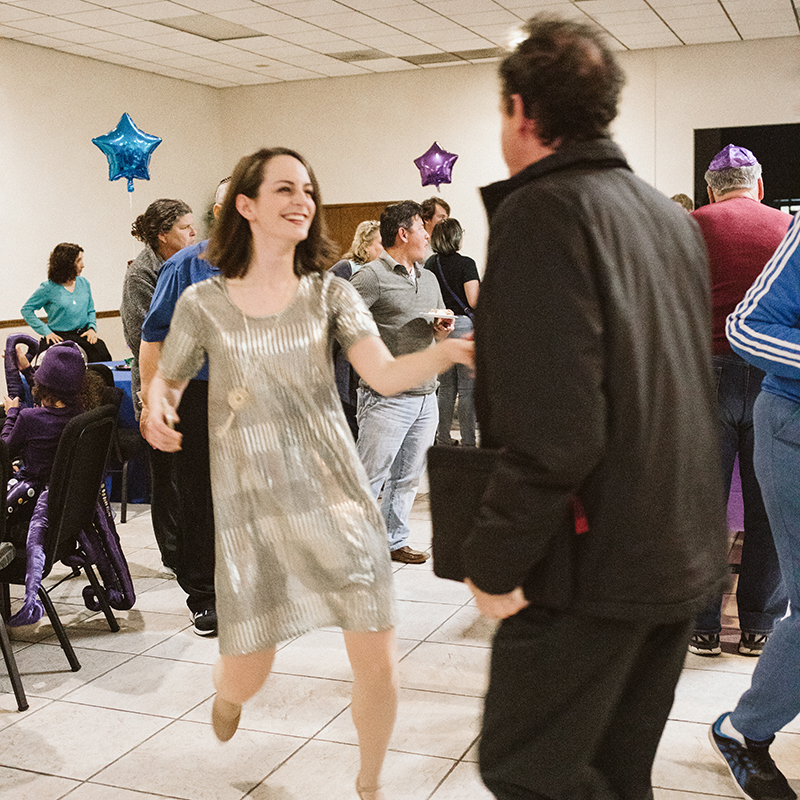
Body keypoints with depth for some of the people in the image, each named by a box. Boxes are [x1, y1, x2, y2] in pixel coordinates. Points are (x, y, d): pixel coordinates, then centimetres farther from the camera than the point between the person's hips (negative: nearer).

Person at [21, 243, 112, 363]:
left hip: (83, 335, 4)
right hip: (59, 338, -4)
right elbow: (26, 309, 2)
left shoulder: (84, 283, 11)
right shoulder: (49, 288, -5)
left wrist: (92, 328, 1)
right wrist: (46, 331, -6)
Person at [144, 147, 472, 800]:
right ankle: (227, 690, 48)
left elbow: (386, 374, -12)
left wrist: (448, 351, -32)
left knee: (379, 665, -1)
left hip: (336, 494, 1)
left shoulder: (330, 293, 1)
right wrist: (158, 409, -11)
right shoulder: (203, 303, -1)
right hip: (252, 507, -1)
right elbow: (168, 378, 13)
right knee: (247, 676, 7)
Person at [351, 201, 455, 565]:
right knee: (369, 478, -5)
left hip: (426, 398, 8)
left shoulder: (429, 279, 19)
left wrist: (443, 329, 4)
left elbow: (440, 334, 26)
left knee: (408, 478, 13)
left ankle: (394, 541, 26)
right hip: (387, 398, -7)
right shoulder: (372, 275, -8)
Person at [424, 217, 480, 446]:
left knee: (446, 387, 13)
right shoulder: (466, 264, -12)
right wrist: (482, 287, 3)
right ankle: (468, 441, 2)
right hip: (464, 326, -6)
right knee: (467, 388, 0)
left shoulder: (430, 264, 5)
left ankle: (442, 438, 17)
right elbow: (473, 301, -16)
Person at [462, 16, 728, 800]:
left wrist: (494, 564, -16)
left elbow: (552, 432, -25)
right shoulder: (671, 216, 12)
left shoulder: (542, 211, -16)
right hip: (682, 557, 9)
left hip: (596, 562, -9)